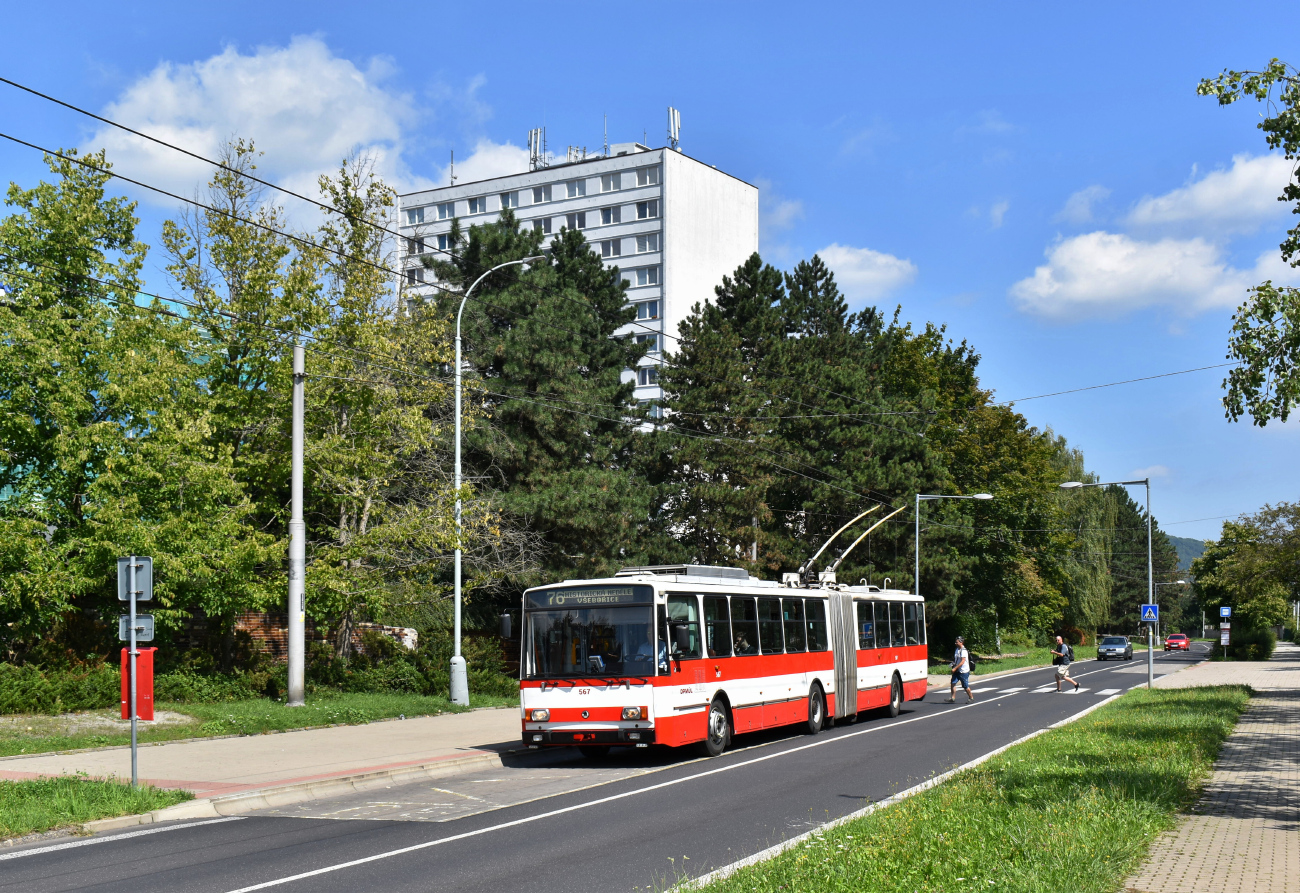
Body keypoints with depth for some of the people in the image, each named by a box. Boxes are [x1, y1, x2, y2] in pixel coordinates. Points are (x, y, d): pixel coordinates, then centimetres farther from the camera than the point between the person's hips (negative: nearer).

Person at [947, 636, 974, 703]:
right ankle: (952, 698, 0)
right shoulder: (956, 649, 9)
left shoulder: (963, 651, -18)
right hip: (957, 671, 8)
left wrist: (955, 668, -23)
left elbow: (962, 661, -23)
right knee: (953, 683, -3)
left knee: (965, 686, 2)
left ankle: (971, 697, 20)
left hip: (964, 671, -8)